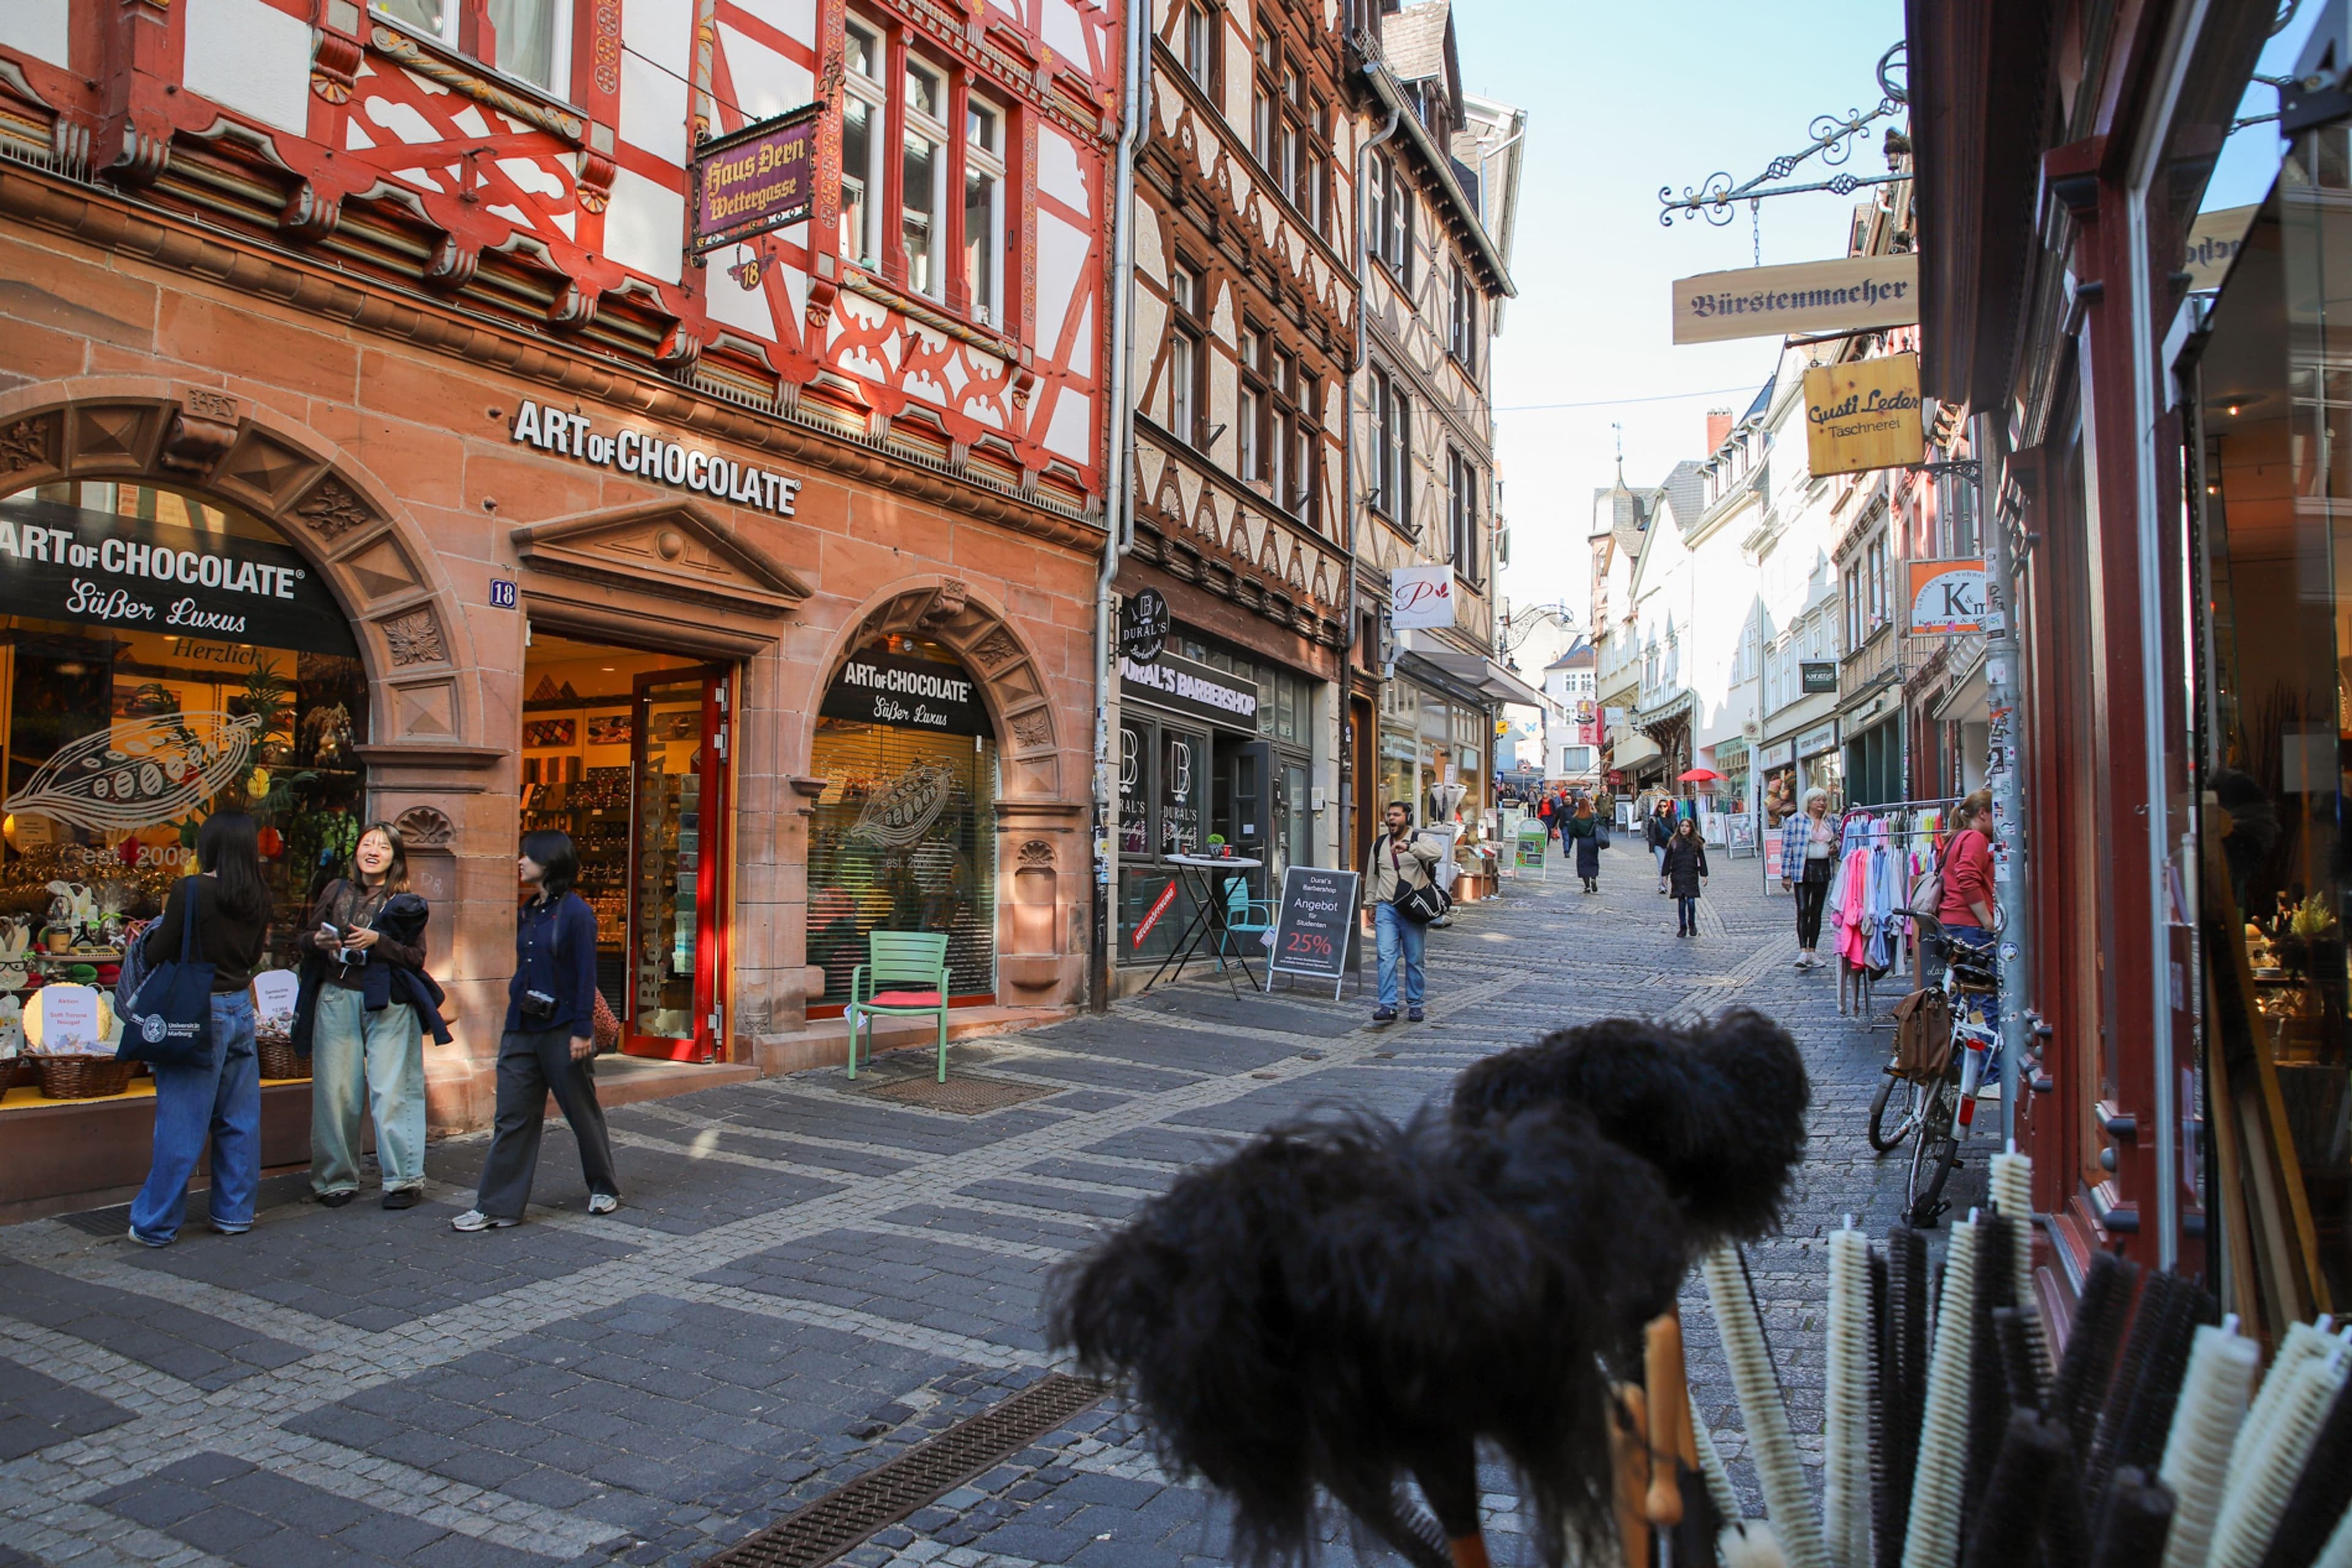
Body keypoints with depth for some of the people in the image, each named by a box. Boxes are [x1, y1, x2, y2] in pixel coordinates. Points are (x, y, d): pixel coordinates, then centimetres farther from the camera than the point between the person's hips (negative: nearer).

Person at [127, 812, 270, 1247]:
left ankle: (158, 1223, 15)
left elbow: (158, 952, -8)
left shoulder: (190, 890, -14)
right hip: (240, 1009, 5)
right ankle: (235, 1213, 21)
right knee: (239, 1119, 12)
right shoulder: (258, 896, 2)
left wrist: (167, 920, 9)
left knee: (182, 1122, 3)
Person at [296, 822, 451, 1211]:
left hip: (388, 1004, -3)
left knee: (390, 1093, -5)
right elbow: (307, 939, 16)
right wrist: (318, 941, -7)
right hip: (336, 1000, 3)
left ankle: (404, 1179, 1)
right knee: (335, 1093, 3)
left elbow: (417, 958, -4)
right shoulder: (336, 891, 11)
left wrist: (378, 942, -18)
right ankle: (336, 1179, 17)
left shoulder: (405, 903, 2)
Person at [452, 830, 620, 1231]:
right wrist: (514, 1015, 15)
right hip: (521, 1031, 7)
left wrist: (582, 1031, -17)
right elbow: (523, 971, 17)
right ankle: (496, 1206, 11)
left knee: (583, 1113, 8)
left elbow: (586, 976, -14)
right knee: (512, 1119, 6)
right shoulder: (527, 914, 11)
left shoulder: (575, 912, -12)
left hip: (562, 1030, -7)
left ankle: (604, 1188, 25)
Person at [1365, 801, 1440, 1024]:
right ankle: (1388, 1006, -12)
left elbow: (1437, 853, -23)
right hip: (1386, 908, 2)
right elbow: (1372, 876, 24)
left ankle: (1414, 1005, 17)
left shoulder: (1419, 840, 0)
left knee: (1414, 960, 5)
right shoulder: (1379, 844, 13)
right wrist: (1373, 905, 22)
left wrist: (1409, 847, -35)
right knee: (1387, 957, -9)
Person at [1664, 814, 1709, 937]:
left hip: (1692, 876, -1)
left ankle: (1692, 925, 12)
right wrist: (1665, 875, 5)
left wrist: (1704, 875, 5)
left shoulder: (1696, 842, 2)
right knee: (1681, 902, 4)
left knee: (1691, 901, -8)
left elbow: (1702, 859, 6)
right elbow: (1668, 859, 6)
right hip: (1677, 876, 1)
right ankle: (1682, 927, 12)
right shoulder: (1673, 842, 3)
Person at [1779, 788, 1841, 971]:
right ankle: (1803, 951, -15)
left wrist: (1835, 848, 1)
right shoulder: (1795, 821, -3)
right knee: (1803, 910, -12)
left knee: (1817, 911, 9)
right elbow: (1787, 848, -5)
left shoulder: (1831, 822, 12)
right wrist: (1786, 875, -9)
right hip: (1802, 870, -5)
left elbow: (1837, 841, 28)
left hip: (1823, 869, 5)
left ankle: (1812, 951, 15)